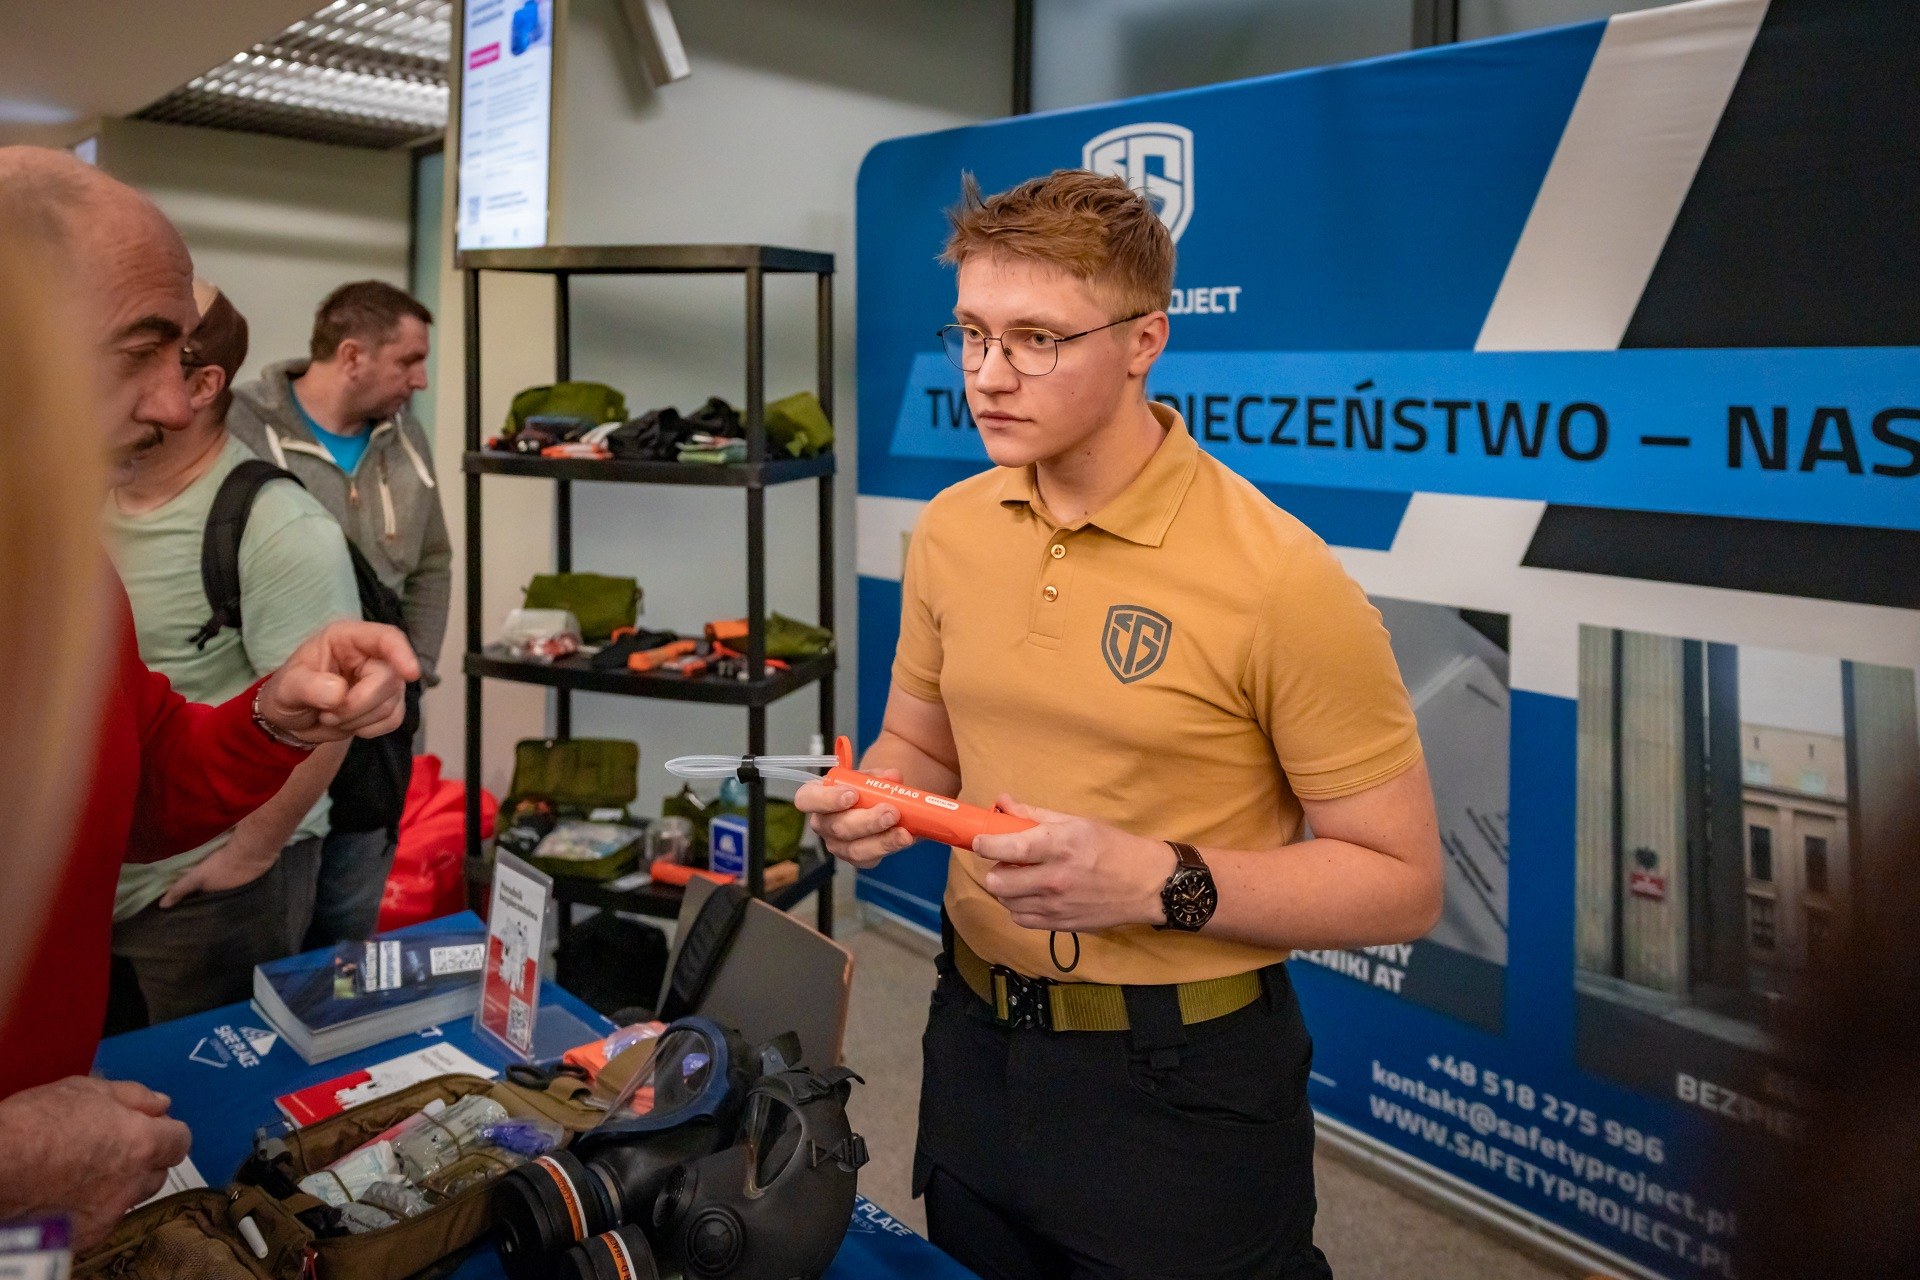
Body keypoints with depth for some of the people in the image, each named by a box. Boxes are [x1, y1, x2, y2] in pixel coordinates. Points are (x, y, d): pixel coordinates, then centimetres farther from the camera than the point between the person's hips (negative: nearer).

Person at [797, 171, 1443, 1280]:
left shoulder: (1279, 577, -20)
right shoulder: (950, 530, -2)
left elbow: (1403, 882, -15)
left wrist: (1154, 881, -26)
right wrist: (880, 798, -10)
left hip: (1184, 1083, -5)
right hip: (975, 1045, 6)